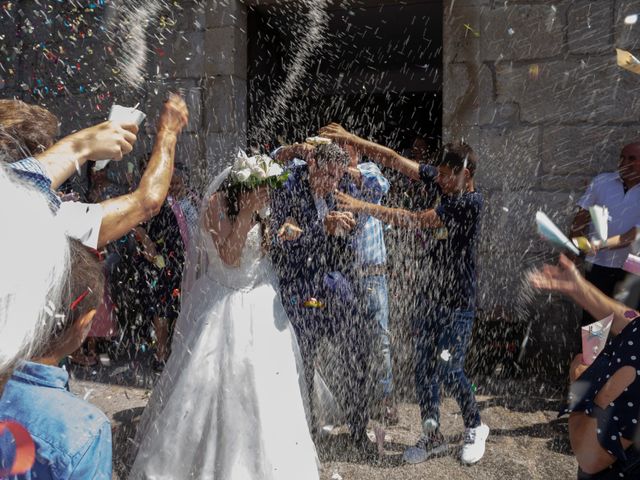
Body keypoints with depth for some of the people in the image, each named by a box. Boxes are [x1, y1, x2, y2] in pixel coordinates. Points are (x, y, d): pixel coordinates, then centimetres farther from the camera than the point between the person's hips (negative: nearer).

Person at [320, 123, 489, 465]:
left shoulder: (470, 202, -20)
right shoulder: (439, 180, -1)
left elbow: (415, 221, -26)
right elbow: (394, 159, -1)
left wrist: (364, 207, -26)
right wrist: (352, 140, -7)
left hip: (458, 301, -6)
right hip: (431, 293, 6)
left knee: (448, 369, -8)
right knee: (423, 368, 8)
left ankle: (475, 428, 20)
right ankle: (432, 438, 24)